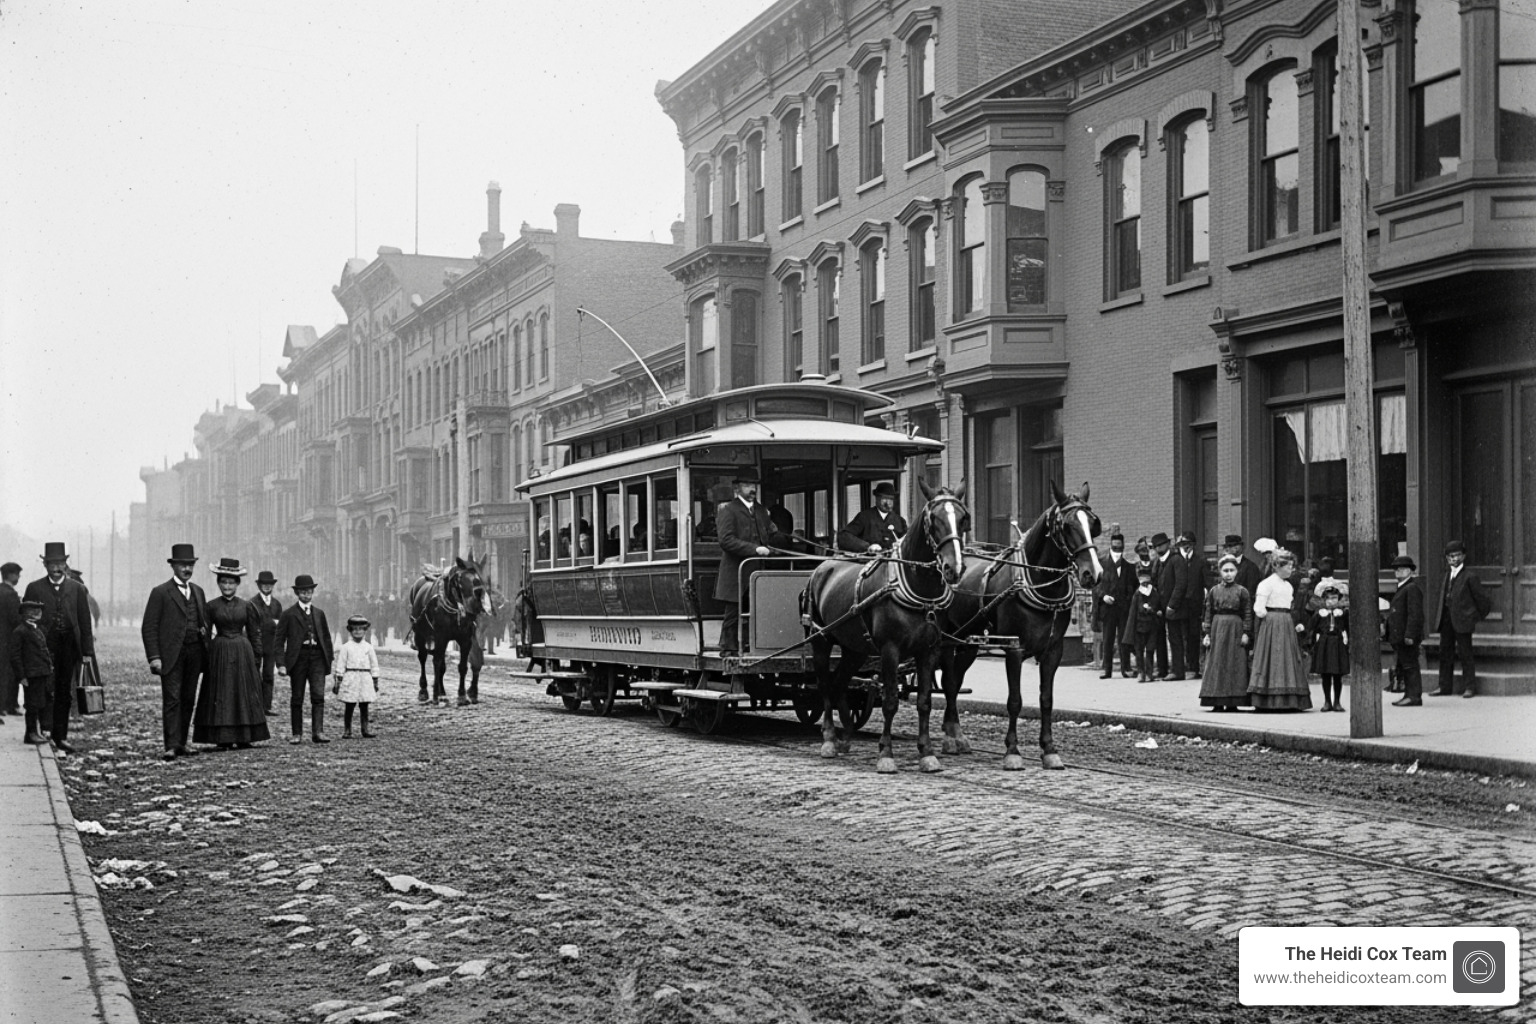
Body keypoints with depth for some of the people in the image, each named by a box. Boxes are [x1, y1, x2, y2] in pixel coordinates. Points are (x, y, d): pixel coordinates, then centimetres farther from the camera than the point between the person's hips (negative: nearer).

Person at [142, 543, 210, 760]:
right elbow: (149, 627, -5)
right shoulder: (160, 593, -2)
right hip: (171, 654, -5)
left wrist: (205, 630, 4)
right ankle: (171, 746, -11)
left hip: (195, 652, 5)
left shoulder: (198, 591, 16)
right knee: (171, 699, -9)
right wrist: (154, 657, -13)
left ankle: (183, 742, 14)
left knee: (188, 699, 7)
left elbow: (205, 620, 27)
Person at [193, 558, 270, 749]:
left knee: (244, 694, 2)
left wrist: (257, 657, 3)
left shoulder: (246, 606, 5)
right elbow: (205, 634, 4)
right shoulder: (211, 606, 1)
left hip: (243, 653, 1)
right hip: (219, 653, -1)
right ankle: (223, 739, 1)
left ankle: (244, 737, 8)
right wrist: (205, 659, -2)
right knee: (220, 695, -2)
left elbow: (254, 633, 9)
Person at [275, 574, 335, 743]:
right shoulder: (289, 614, 2)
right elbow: (279, 640, -1)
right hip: (298, 658, -2)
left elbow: (326, 638, 17)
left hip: (317, 658, 2)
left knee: (318, 696, -9)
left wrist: (328, 660, 9)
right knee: (296, 699, 4)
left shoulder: (319, 613, 14)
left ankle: (318, 731, -13)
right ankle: (297, 733, 11)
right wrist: (281, 664, -10)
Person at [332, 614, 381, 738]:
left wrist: (375, 681, 8)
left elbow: (374, 665, 10)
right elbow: (340, 665, 2)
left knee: (364, 706, 4)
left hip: (365, 679, 2)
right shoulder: (346, 647, 2)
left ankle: (365, 730, 8)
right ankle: (347, 730, 7)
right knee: (349, 706, 0)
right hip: (350, 679, -2)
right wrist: (338, 680, -2)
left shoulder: (369, 647, 7)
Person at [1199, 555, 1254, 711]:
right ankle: (1217, 702, 3)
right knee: (1217, 664, 0)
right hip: (1217, 629, 2)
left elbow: (1247, 614, 1)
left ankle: (1232, 702, 3)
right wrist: (1207, 633, 1)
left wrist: (1246, 633, -6)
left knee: (1235, 665, -1)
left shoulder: (1242, 591, 1)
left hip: (1235, 629, -1)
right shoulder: (1214, 591, 6)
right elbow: (1208, 612, 7)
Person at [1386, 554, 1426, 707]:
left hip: (1407, 637, -10)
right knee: (1403, 666, 12)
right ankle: (1409, 694, 18)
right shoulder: (1401, 588, 19)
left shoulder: (1412, 588, -13)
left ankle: (1414, 696, -3)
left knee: (1410, 665, -6)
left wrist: (1409, 635, -24)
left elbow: (1415, 614, -20)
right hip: (1399, 637, 10)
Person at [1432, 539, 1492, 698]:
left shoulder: (1470, 577, -5)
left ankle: (1469, 687, 3)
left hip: (1462, 621, -6)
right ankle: (1444, 687, 15)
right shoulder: (1444, 578, 14)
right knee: (1445, 654, 9)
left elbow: (1482, 598, -1)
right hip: (1446, 622, 6)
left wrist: (1479, 617, 3)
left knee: (1465, 654, -3)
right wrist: (1439, 613, 15)